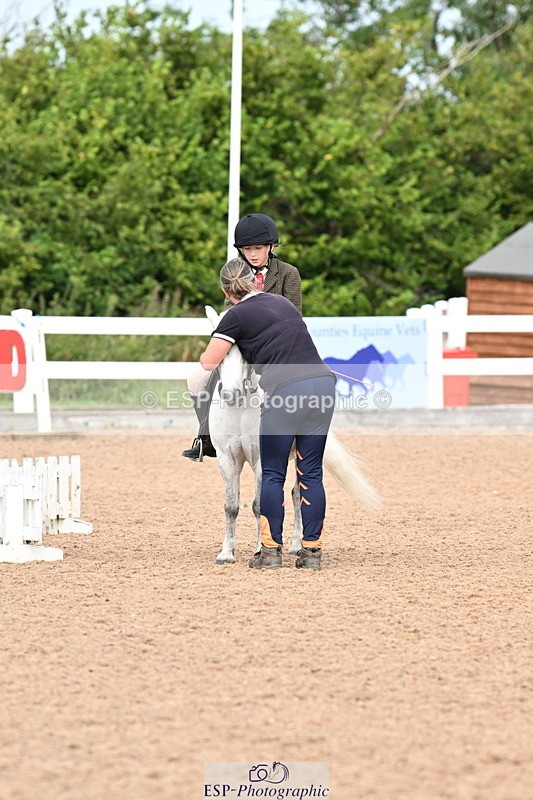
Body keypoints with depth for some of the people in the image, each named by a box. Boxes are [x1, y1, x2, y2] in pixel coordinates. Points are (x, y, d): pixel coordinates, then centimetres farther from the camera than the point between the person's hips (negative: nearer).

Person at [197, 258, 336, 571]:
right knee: (311, 474, 10)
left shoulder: (237, 316, 2)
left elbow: (209, 362, 5)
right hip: (324, 382, 6)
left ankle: (271, 550, 6)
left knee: (273, 475, 7)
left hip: (286, 392, -6)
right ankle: (312, 550, 9)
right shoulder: (284, 302, 21)